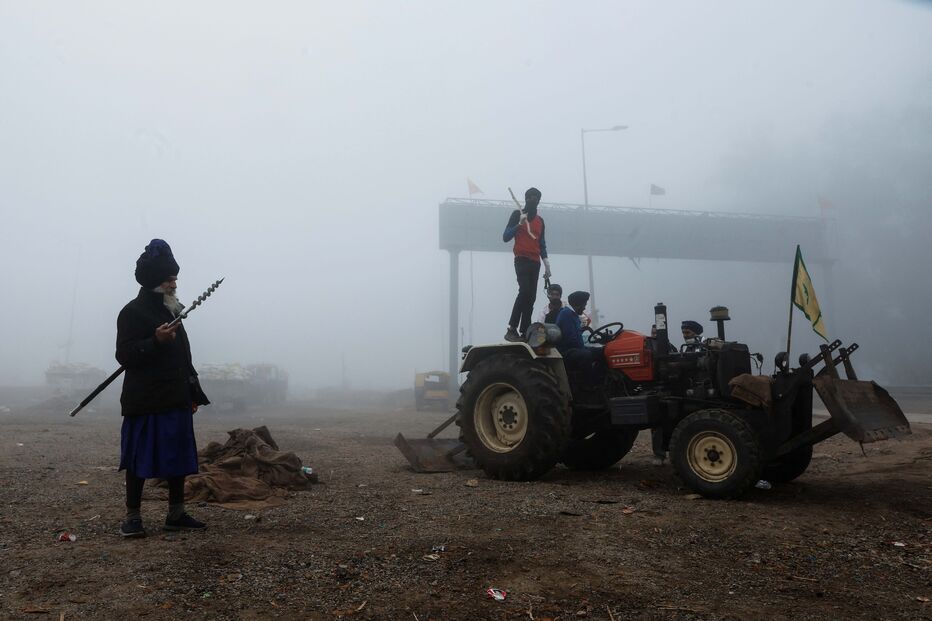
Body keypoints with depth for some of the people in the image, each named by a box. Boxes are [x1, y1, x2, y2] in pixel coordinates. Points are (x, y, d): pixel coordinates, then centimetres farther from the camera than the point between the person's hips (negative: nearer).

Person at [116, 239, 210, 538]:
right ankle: (133, 517, 11)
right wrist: (155, 340, -27)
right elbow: (124, 355, -13)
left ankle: (176, 514, 20)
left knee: (179, 457, 9)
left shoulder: (172, 311, 17)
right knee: (141, 460, -1)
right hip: (145, 401, -7)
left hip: (177, 399, 8)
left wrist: (193, 394, 18)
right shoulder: (133, 312, -7)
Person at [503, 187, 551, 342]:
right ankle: (511, 329, -24)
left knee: (531, 297, -4)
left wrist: (546, 264, 14)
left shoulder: (540, 220, 19)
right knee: (525, 291, -23)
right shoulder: (517, 214, 5)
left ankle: (525, 332, -6)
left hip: (535, 262, 5)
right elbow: (506, 237, -2)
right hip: (522, 260, -5)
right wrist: (519, 224, -14)